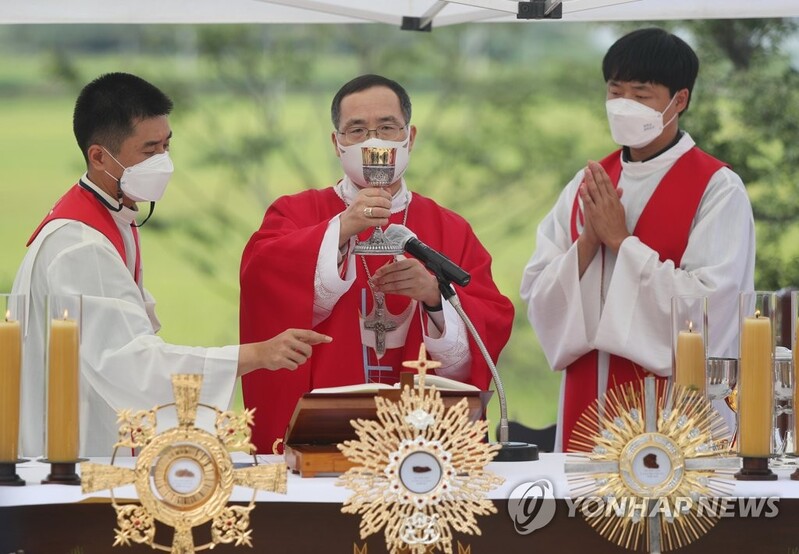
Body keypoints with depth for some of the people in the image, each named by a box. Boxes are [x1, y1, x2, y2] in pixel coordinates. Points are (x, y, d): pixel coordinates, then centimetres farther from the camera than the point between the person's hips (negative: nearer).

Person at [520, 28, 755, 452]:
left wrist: (620, 240, -14)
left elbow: (707, 306, -16)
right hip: (589, 400, 5)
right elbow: (537, 295, 5)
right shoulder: (585, 187, 10)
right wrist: (587, 242, -12)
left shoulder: (718, 189, -6)